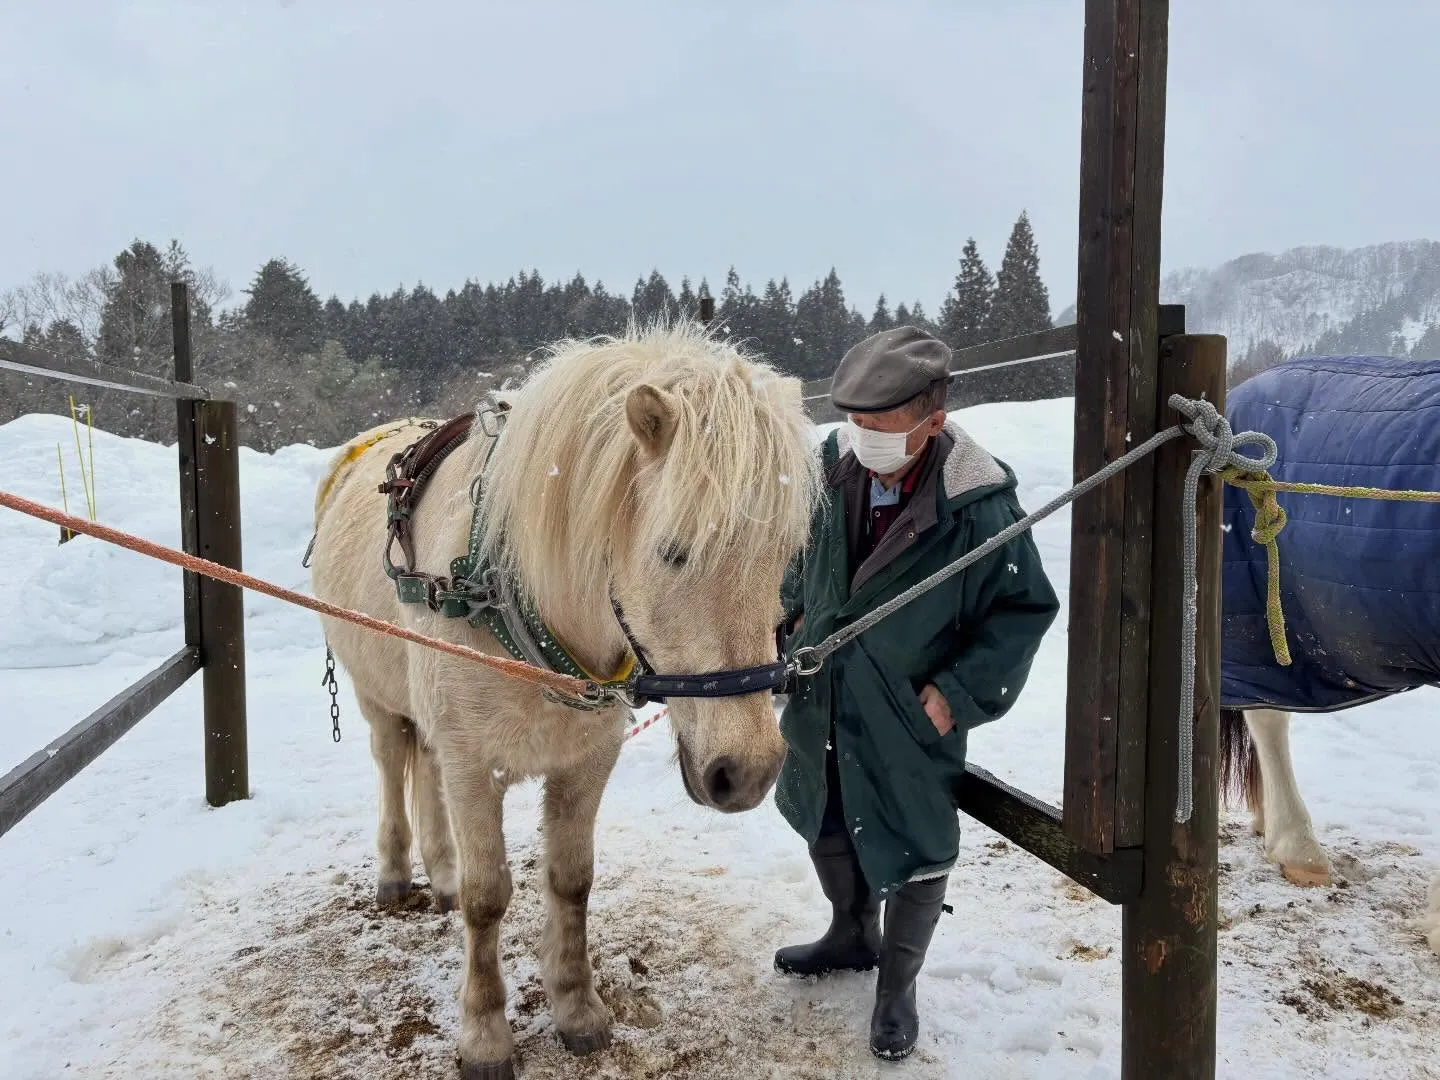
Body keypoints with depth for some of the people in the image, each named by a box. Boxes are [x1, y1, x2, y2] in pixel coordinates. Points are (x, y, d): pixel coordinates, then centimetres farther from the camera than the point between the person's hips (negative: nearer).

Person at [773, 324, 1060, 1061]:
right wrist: (795, 617, 2)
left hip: (910, 718, -5)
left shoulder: (978, 505, -24)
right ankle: (853, 935, 52)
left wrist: (960, 692, -20)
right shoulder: (834, 468, -10)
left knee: (915, 853, 12)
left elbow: (1024, 610, -14)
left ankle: (896, 984, 38)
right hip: (820, 701, 5)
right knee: (827, 827, 24)